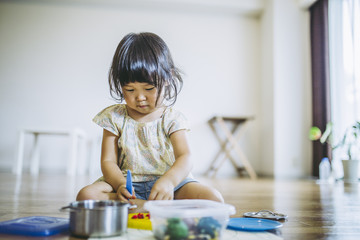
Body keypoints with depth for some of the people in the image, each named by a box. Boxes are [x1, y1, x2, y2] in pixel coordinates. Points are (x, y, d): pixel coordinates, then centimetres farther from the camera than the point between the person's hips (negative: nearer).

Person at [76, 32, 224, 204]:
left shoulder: (172, 118, 0)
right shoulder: (114, 117, 4)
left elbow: (185, 158, -13)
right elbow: (108, 161, -1)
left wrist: (168, 181, -36)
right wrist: (120, 184, -24)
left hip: (171, 184, -1)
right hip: (129, 184, 1)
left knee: (213, 198, -23)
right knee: (86, 195, -26)